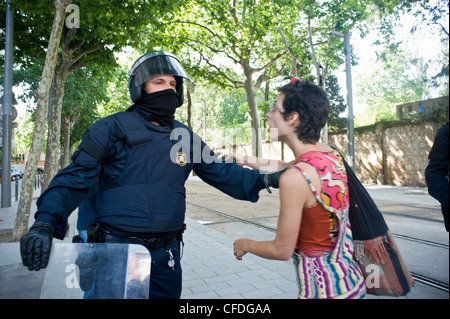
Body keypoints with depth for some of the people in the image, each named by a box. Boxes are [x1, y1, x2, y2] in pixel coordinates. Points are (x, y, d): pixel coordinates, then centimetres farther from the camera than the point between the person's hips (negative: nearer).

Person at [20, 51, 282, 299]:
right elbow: (76, 178, -12)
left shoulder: (184, 136, 9)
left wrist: (263, 180, -4)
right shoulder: (113, 128, -6)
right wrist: (45, 222, -26)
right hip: (117, 251, -4)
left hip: (166, 253, 5)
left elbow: (220, 171, 8)